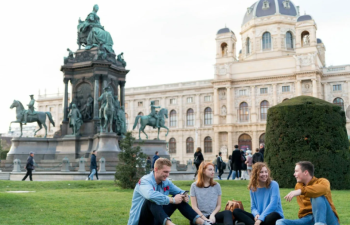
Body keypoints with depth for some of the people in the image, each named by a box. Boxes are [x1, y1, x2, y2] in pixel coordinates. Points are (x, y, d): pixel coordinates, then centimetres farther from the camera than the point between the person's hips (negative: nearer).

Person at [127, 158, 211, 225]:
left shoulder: (166, 182, 4)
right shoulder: (145, 181, -19)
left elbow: (180, 192, 12)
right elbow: (151, 195, -41)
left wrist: (185, 196, -14)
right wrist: (172, 200, -33)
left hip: (156, 218, 7)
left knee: (180, 199, -2)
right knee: (153, 200, -36)